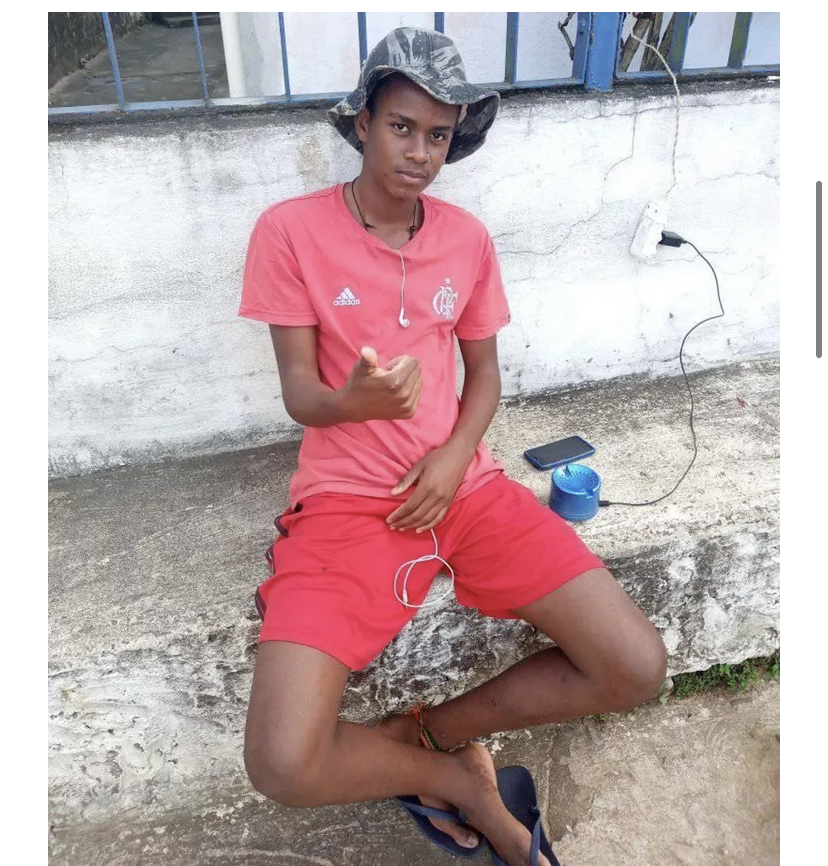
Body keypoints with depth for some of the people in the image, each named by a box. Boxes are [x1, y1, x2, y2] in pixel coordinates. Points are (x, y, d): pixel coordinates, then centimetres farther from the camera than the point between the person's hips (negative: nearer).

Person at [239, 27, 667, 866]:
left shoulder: (468, 238, 7)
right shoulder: (290, 229, -4)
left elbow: (484, 372, 12)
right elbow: (298, 393, -4)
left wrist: (454, 455, -8)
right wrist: (354, 401, -28)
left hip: (464, 483, 4)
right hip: (346, 498, -3)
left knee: (638, 669, -9)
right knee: (284, 765, -22)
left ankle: (422, 732, 9)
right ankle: (456, 776, 10)